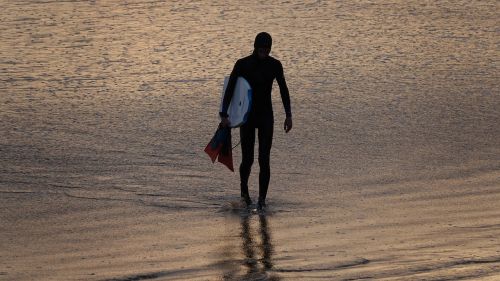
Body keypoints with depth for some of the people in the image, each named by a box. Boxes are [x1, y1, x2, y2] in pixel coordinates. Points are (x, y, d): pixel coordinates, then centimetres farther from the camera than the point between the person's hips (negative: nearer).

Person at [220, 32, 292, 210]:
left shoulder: (275, 65, -1)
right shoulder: (242, 64, -9)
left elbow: (283, 90, 8)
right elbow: (229, 90, -10)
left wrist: (288, 115, 5)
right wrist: (224, 115, -18)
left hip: (266, 116, 1)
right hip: (247, 116, -1)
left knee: (264, 160, -9)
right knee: (247, 160, 1)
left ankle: (262, 199, -5)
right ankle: (244, 189, 32)